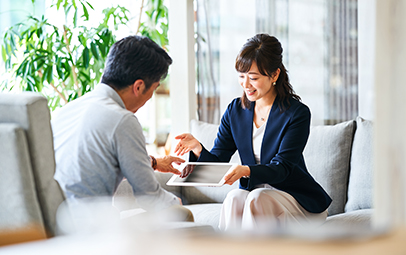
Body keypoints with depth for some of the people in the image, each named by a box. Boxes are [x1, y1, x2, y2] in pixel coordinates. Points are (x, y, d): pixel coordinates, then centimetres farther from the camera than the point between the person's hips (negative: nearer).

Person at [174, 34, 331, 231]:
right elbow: (217, 161, 1)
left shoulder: (297, 114, -11)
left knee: (257, 198, -33)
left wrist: (247, 170, -40)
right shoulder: (235, 111, 4)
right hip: (254, 193, 4)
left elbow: (281, 168, -20)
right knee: (234, 197, -29)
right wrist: (197, 149, -22)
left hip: (301, 202, -3)